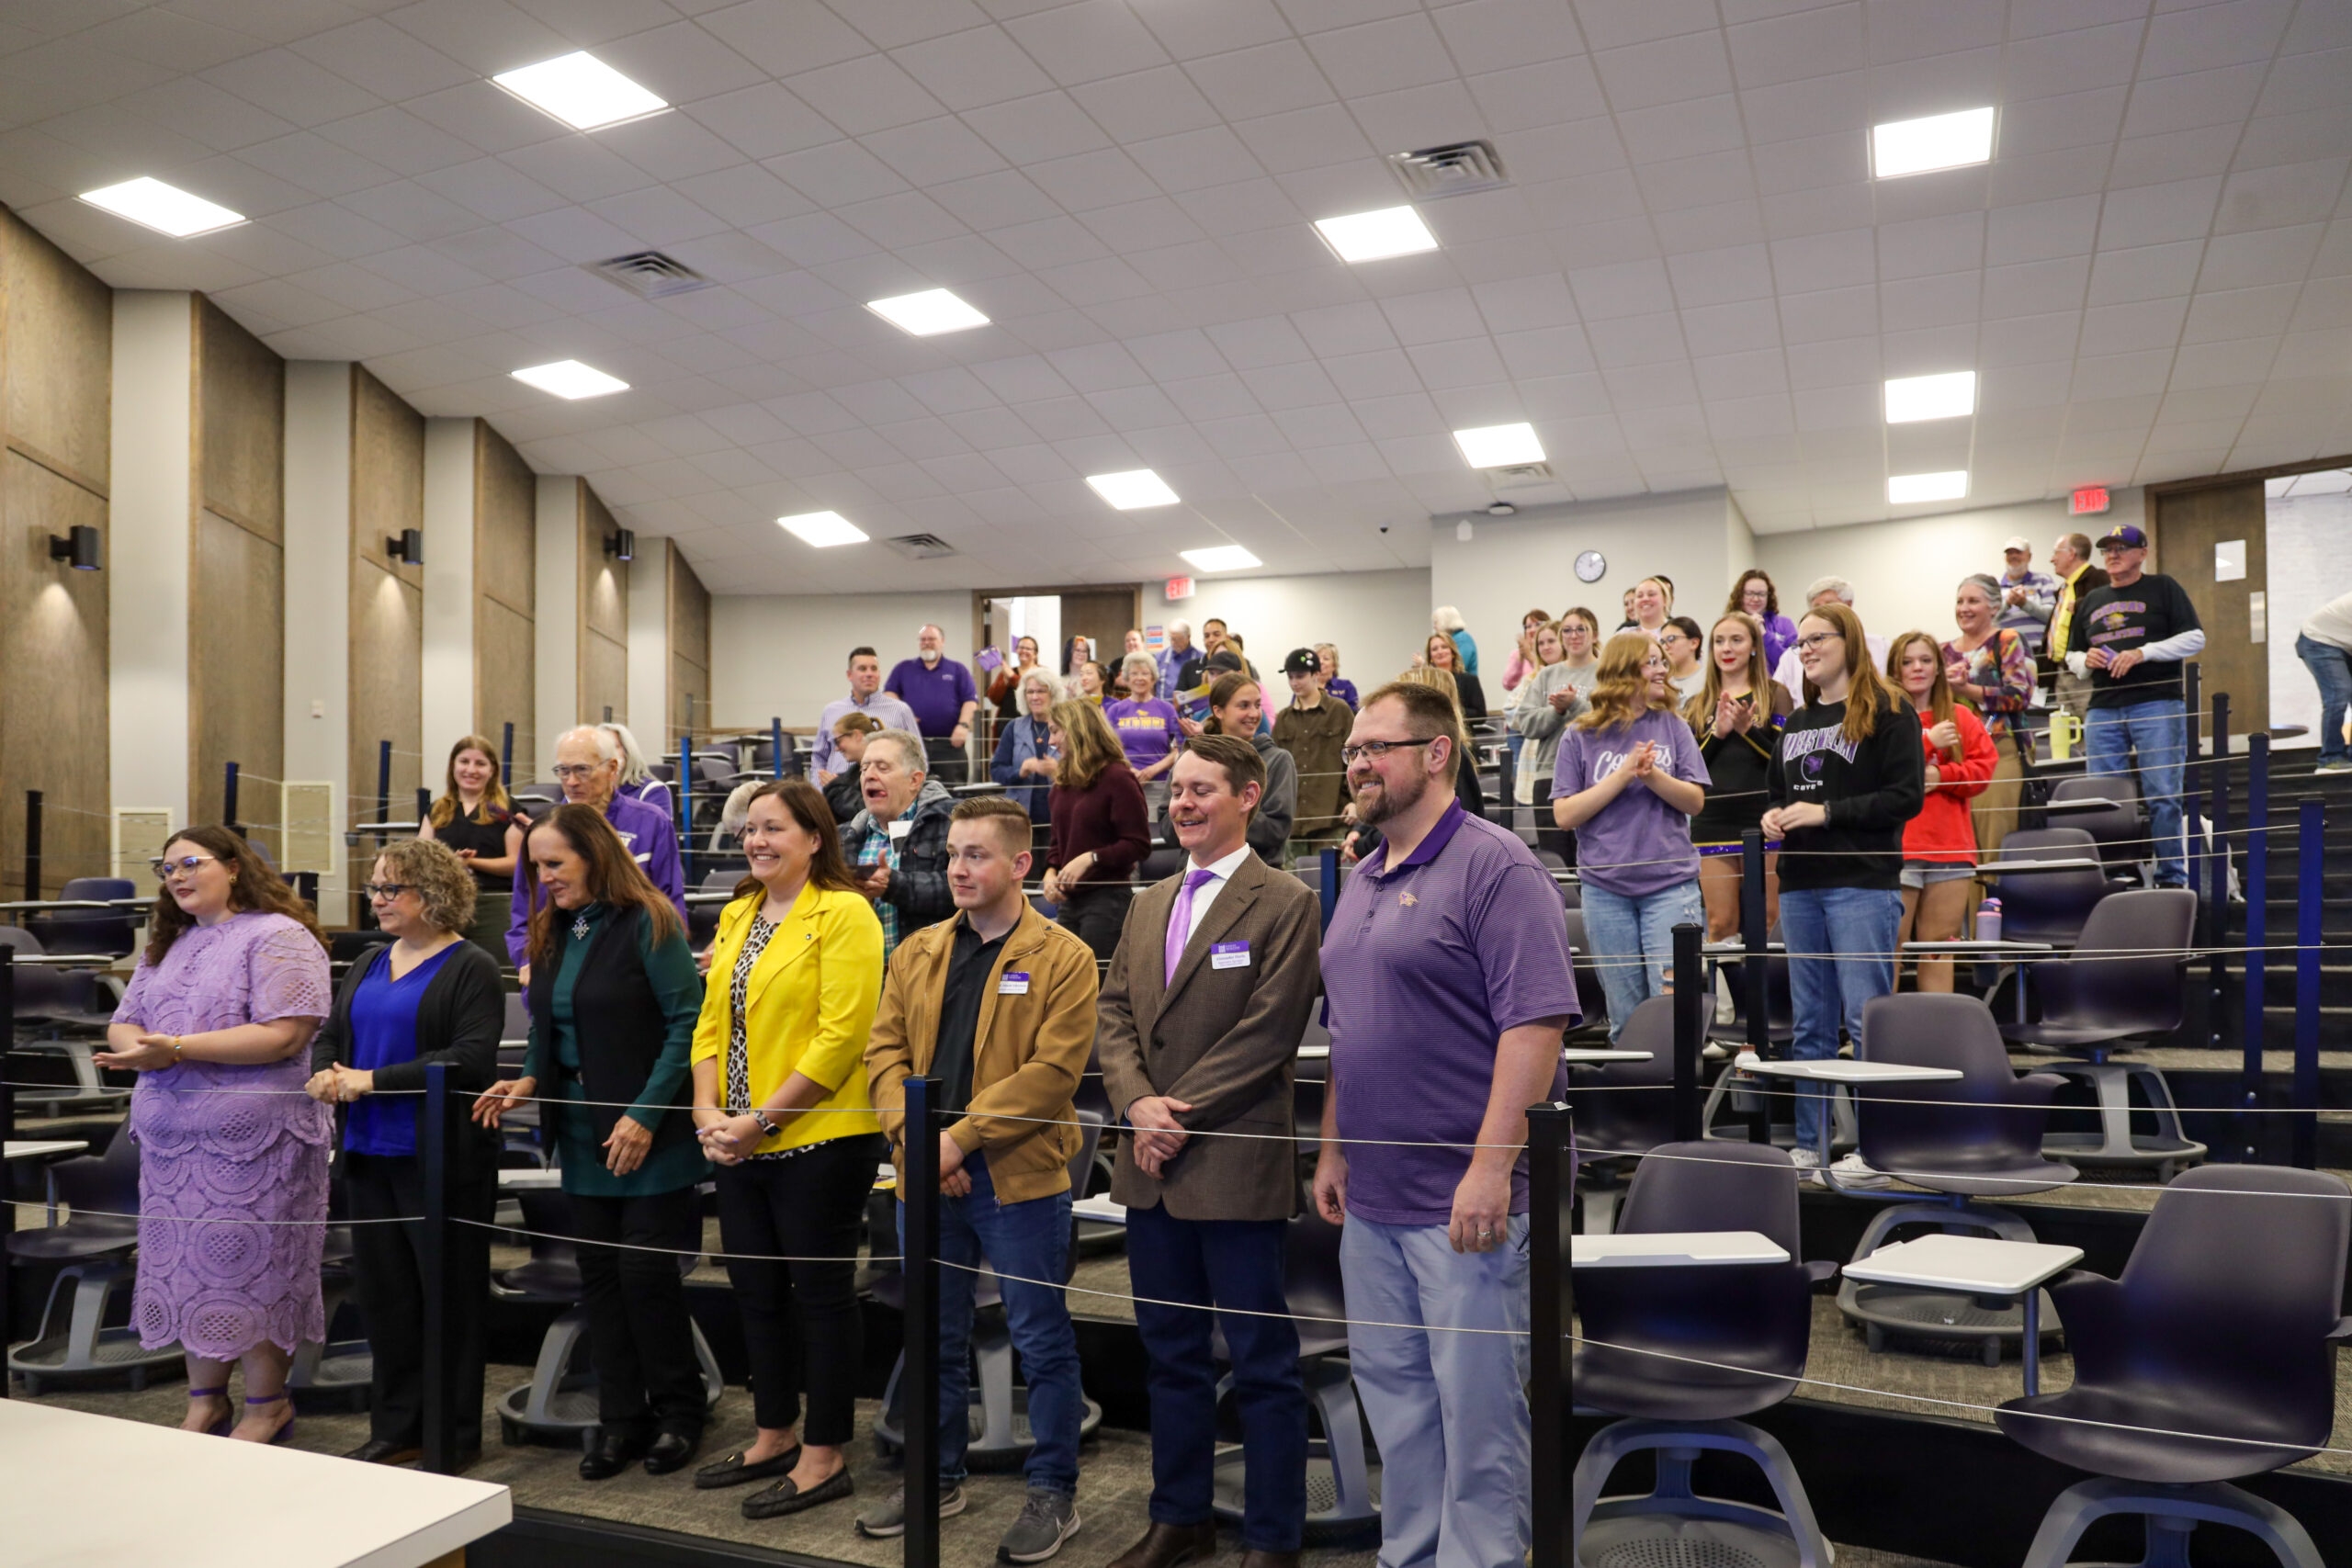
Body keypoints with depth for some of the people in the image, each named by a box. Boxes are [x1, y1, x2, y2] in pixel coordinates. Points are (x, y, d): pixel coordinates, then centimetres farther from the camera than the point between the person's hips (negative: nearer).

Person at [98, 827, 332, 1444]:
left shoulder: (277, 936, -9)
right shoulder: (166, 945, 18)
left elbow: (283, 1035, -19)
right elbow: (123, 1023, 17)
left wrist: (178, 1048, -20)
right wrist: (136, 1048, -8)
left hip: (252, 1140, -7)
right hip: (171, 1138, 8)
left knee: (250, 1267, 0)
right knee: (187, 1267, 12)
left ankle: (266, 1406, 14)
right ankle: (205, 1400, 26)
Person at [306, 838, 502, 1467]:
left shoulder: (471, 968, -8)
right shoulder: (367, 965, 16)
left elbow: (470, 1060, -18)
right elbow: (328, 1034, 17)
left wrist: (374, 1079, -19)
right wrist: (325, 1073, -6)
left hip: (440, 1157, -7)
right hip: (368, 1153, 7)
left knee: (448, 1294, 2)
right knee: (383, 1290, 12)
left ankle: (454, 1434, 14)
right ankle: (396, 1428, 25)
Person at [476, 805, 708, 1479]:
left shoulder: (646, 925, -12)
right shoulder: (554, 933, 10)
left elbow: (687, 1023, -16)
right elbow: (549, 1031, 17)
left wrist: (646, 1115, -19)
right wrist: (528, 1080, -2)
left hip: (649, 1134, -7)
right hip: (583, 1133, 7)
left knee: (646, 1270, -2)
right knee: (600, 1275, 11)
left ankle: (678, 1412, 17)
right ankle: (620, 1418, 22)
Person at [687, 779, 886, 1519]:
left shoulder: (843, 913, -11)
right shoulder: (736, 916, 12)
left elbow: (841, 1036, -17)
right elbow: (711, 1021, 13)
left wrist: (763, 1118, -17)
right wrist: (708, 1110, -1)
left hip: (819, 1140, -7)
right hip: (739, 1145, 8)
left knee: (820, 1293, 4)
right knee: (757, 1291, 17)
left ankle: (824, 1458, 17)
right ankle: (775, 1436, 34)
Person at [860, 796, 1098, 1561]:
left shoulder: (1063, 959, -8)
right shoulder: (918, 952, 10)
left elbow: (1050, 1073, -15)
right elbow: (885, 1049, 5)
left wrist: (959, 1139, -19)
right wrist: (912, 1135, -11)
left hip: (1018, 1180, -5)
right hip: (925, 1179, 6)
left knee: (1042, 1343, 6)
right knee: (934, 1340, 17)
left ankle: (1053, 1492, 20)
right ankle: (938, 1479, 34)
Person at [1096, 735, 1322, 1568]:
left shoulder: (1285, 904, -7)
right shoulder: (1148, 905, 14)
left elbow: (1267, 1033, -14)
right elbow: (1114, 1015, 10)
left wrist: (1177, 1116, -14)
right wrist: (1138, 1105, -8)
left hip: (1236, 1167, -6)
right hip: (1152, 1168, 7)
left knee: (1262, 1361, 4)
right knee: (1171, 1354, 17)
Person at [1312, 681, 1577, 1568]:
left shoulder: (1495, 869, -12)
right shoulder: (1361, 882, 14)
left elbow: (1536, 1022, -19)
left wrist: (1491, 1169, -23)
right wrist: (1333, 1149, 16)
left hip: (1465, 1202, -8)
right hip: (1372, 1198, 8)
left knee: (1476, 1403, 2)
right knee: (1391, 1389, 17)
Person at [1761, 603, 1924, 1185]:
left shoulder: (1888, 714, -2)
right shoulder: (1796, 723, 19)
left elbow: (1906, 796, -11)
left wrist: (1827, 812, -16)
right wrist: (1774, 817, 3)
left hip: (1863, 882, -7)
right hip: (1801, 884, 7)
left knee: (1866, 1016, -6)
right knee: (1811, 1022, 10)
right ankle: (1806, 1145, 16)